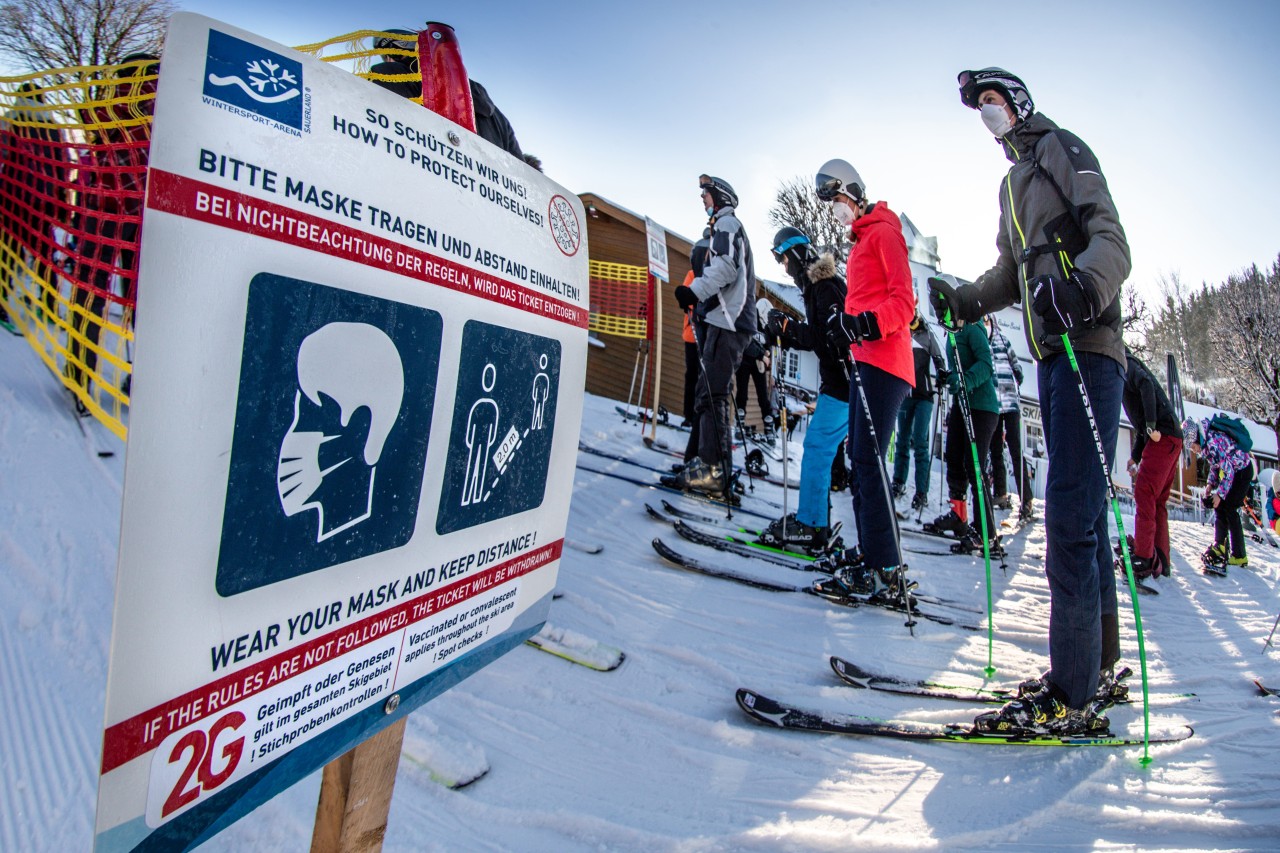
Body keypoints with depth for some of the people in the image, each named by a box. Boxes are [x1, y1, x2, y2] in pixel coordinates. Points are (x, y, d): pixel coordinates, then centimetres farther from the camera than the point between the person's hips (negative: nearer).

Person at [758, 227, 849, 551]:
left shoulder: (826, 286, -14)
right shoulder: (815, 285, 16)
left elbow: (828, 338, -22)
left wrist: (787, 325, -17)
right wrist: (783, 334, 7)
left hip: (843, 382, -10)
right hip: (836, 381, 10)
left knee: (817, 447, -10)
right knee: (821, 446, 11)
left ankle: (810, 525, -5)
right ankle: (814, 519, 18)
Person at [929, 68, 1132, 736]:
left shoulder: (1062, 148, 4)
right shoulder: (1012, 182, 28)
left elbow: (1112, 240, -10)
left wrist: (1084, 285, -31)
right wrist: (964, 299, 12)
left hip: (1087, 348, -9)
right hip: (1052, 355, 9)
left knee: (1069, 515, -15)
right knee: (1081, 512, 9)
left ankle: (1073, 698, -9)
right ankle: (1098, 667, 19)